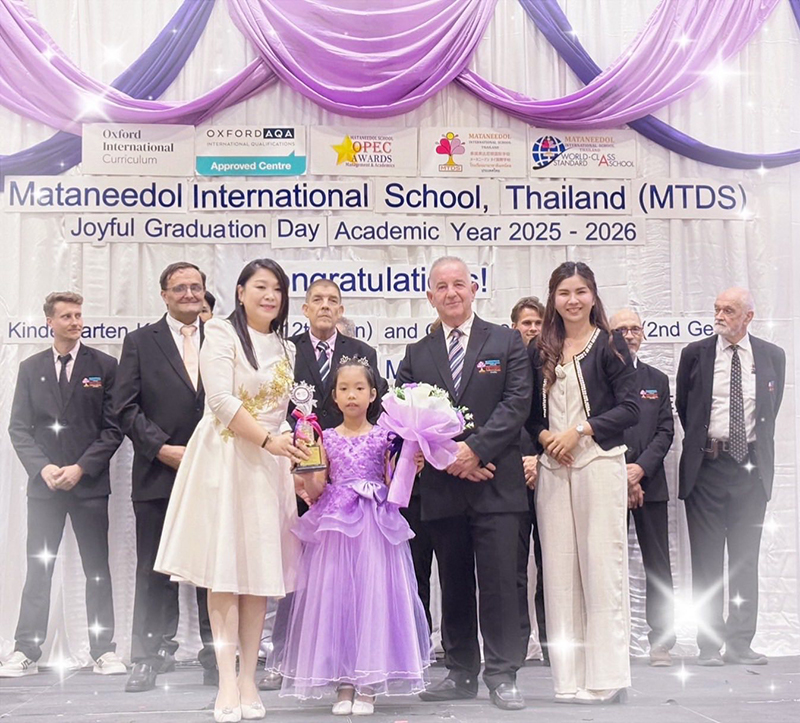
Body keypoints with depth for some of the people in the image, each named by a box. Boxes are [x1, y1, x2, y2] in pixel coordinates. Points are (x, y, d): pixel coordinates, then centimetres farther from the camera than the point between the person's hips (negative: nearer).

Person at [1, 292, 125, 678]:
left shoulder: (104, 366, 3)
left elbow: (113, 427, -1)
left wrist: (81, 468, -10)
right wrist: (43, 468, -9)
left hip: (89, 483, -1)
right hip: (44, 483, 2)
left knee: (97, 569, 2)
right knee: (38, 569, 3)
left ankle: (104, 650, 8)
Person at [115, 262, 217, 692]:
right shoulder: (140, 342, 8)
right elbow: (126, 407, 0)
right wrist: (164, 450, -10)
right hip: (157, 475, -1)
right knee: (155, 571, 5)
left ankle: (216, 655, 14)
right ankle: (151, 655, 15)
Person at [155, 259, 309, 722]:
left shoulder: (286, 349, 17)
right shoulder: (222, 335, -2)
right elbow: (222, 400, -13)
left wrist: (294, 457, 6)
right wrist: (268, 440, -22)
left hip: (269, 464, 5)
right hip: (225, 458, -5)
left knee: (260, 567, 3)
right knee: (224, 568, -5)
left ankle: (249, 678, 9)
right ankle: (228, 682, -3)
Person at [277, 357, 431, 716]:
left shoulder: (382, 437, 3)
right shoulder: (326, 438, 6)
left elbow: (393, 486, 3)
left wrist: (410, 469, -13)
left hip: (375, 528, -1)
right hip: (335, 526, 1)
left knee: (373, 595, -2)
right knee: (335, 598, 1)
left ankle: (367, 688, 8)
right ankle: (343, 684, 12)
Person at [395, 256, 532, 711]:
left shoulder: (506, 342, 6)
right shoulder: (417, 355, 13)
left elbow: (517, 404, -4)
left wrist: (475, 448, -14)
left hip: (496, 483, -3)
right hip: (443, 486, 3)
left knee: (499, 580, -4)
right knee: (454, 584, 9)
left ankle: (502, 676, 5)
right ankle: (462, 674, 19)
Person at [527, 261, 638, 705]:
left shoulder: (609, 344, 2)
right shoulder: (540, 351, 13)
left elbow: (630, 408, -4)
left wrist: (579, 430, -12)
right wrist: (545, 437, -4)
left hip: (598, 463, -4)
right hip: (552, 466, 4)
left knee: (602, 564, -5)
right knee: (559, 569, 2)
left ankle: (606, 678, 1)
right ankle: (570, 679, 8)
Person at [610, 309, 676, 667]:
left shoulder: (658, 380, 15)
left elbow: (665, 431, 8)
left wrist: (640, 468, -8)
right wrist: (620, 477, -9)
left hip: (650, 482, 3)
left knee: (658, 565, 2)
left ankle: (661, 641, 7)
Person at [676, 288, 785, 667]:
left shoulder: (772, 356, 6)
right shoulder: (695, 354, 3)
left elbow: (771, 409, 14)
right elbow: (682, 405, 12)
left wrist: (758, 453, 11)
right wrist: (701, 443, 10)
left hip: (751, 465, 1)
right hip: (706, 465, -1)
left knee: (746, 558, 5)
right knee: (706, 560, 1)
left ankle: (741, 643, 12)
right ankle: (709, 643, 7)